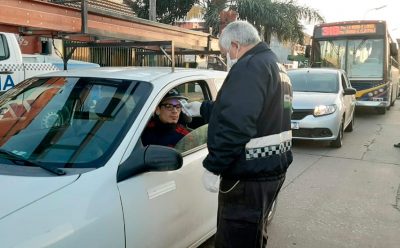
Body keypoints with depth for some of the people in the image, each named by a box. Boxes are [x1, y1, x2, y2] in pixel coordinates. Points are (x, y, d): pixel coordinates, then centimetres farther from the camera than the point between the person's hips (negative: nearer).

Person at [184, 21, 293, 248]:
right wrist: (203, 109, 28)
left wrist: (212, 167, -20)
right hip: (272, 168, 11)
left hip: (250, 176, -11)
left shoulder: (250, 66, -18)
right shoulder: (276, 66, 17)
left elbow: (234, 124, -27)